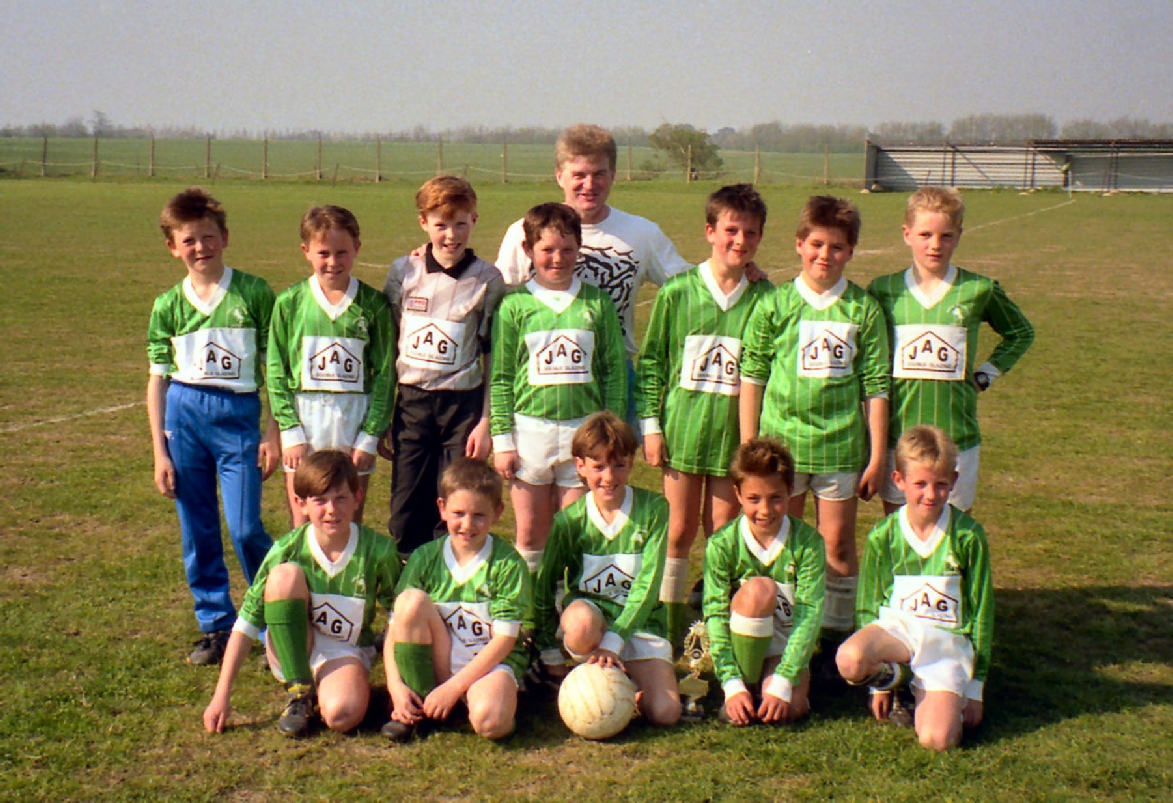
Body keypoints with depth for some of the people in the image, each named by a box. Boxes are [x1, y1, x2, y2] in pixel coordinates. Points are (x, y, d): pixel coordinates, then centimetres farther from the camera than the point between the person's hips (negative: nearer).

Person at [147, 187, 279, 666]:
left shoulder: (254, 293, -1)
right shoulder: (168, 305, 6)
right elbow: (158, 380, 9)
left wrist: (273, 433, -3)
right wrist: (160, 451, 5)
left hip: (239, 413, -3)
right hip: (184, 414, 3)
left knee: (245, 530, -7)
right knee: (197, 533, 8)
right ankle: (216, 625, 24)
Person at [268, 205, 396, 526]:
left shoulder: (373, 304, -1)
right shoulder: (289, 303, 0)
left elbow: (384, 375, 0)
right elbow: (276, 374, 1)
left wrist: (370, 436, -5)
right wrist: (291, 433, -6)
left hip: (355, 422, 0)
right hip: (304, 420, 0)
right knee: (303, 527, 4)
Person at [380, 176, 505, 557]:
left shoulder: (487, 280, -1)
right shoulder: (402, 272, 2)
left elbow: (494, 356, 1)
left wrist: (486, 421, -3)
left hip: (463, 402, -1)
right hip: (411, 401, 1)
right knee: (406, 514, 4)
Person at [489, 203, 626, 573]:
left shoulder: (597, 302, 4)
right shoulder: (514, 305, 1)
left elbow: (614, 371, 6)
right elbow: (500, 378, 2)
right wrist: (502, 440, -2)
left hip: (584, 428, 1)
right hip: (530, 427, 0)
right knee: (531, 533, 8)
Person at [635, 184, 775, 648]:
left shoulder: (764, 299, 0)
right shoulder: (678, 292, -1)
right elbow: (651, 360, 4)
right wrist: (650, 423, 0)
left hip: (736, 432, 0)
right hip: (683, 428, 0)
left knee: (721, 535, 7)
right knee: (679, 531, 6)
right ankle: (668, 629, 19)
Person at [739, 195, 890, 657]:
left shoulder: (863, 309, 1)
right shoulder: (774, 305, 1)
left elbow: (876, 386, 2)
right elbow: (752, 376, 3)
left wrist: (877, 455, 1)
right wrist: (748, 446, 1)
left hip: (841, 444, 0)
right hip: (781, 440, 0)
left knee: (838, 543, 6)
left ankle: (837, 634, 19)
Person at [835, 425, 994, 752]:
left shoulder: (968, 536, -4)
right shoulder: (883, 536, -1)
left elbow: (981, 612, 4)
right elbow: (869, 605, 8)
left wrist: (975, 688, 4)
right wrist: (878, 684, 6)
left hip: (947, 637, -2)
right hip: (894, 627, 2)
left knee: (937, 739, -25)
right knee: (849, 660, -34)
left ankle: (925, 694, 9)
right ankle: (897, 676, 0)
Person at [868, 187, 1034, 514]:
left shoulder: (979, 290, -1)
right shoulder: (883, 289, 1)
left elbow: (1021, 333, 17)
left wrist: (986, 374, 5)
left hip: (956, 434, -1)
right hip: (897, 434, 1)